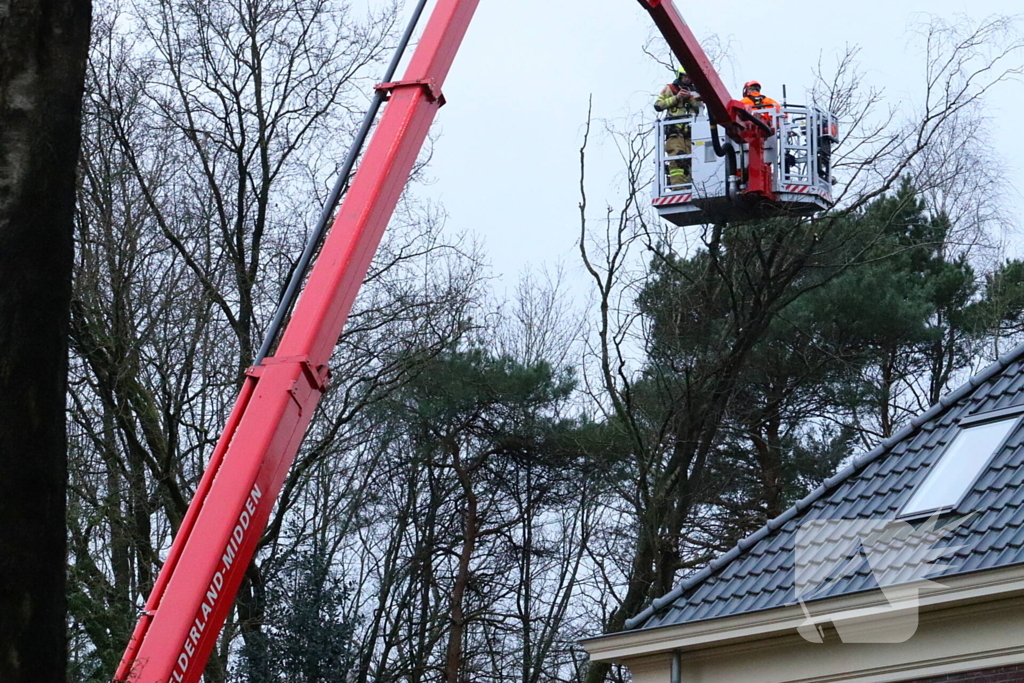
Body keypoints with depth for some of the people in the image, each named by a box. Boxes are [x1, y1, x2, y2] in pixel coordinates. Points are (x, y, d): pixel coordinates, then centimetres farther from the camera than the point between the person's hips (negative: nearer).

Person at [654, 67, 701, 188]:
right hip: (674, 129, -4)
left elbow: (700, 109, 14)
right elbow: (658, 106, 4)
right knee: (677, 157, -19)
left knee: (688, 159, -5)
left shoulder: (693, 91, 24)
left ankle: (688, 184, -7)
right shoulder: (669, 89, 14)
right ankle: (677, 185, -27)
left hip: (689, 129, 4)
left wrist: (691, 99, -2)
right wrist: (676, 98, -3)